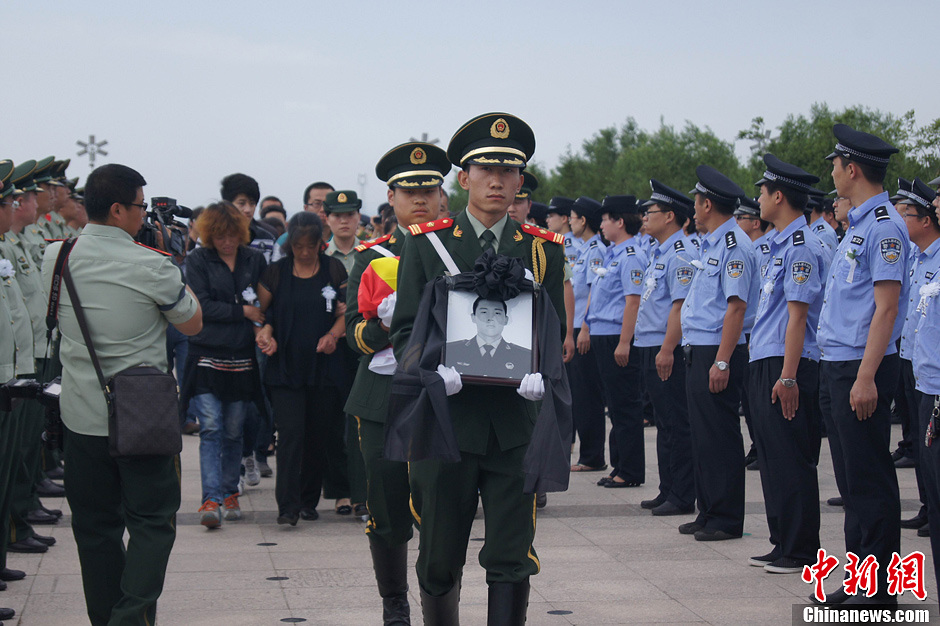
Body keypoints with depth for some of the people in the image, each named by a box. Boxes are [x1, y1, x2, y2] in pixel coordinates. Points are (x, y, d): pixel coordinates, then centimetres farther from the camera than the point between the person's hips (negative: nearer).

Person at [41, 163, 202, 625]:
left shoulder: (55, 258, -1)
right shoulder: (151, 266, -15)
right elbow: (193, 324, 0)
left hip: (80, 417, 4)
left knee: (95, 526, 14)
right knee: (152, 522, 4)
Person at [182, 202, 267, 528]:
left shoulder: (254, 260, 9)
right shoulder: (198, 260, 2)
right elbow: (202, 306, -7)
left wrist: (263, 329, -4)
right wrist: (242, 311, -8)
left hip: (242, 357, 2)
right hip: (206, 357, -2)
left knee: (234, 432, 8)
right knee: (210, 429, -10)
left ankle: (230, 492, 21)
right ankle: (211, 499, -13)